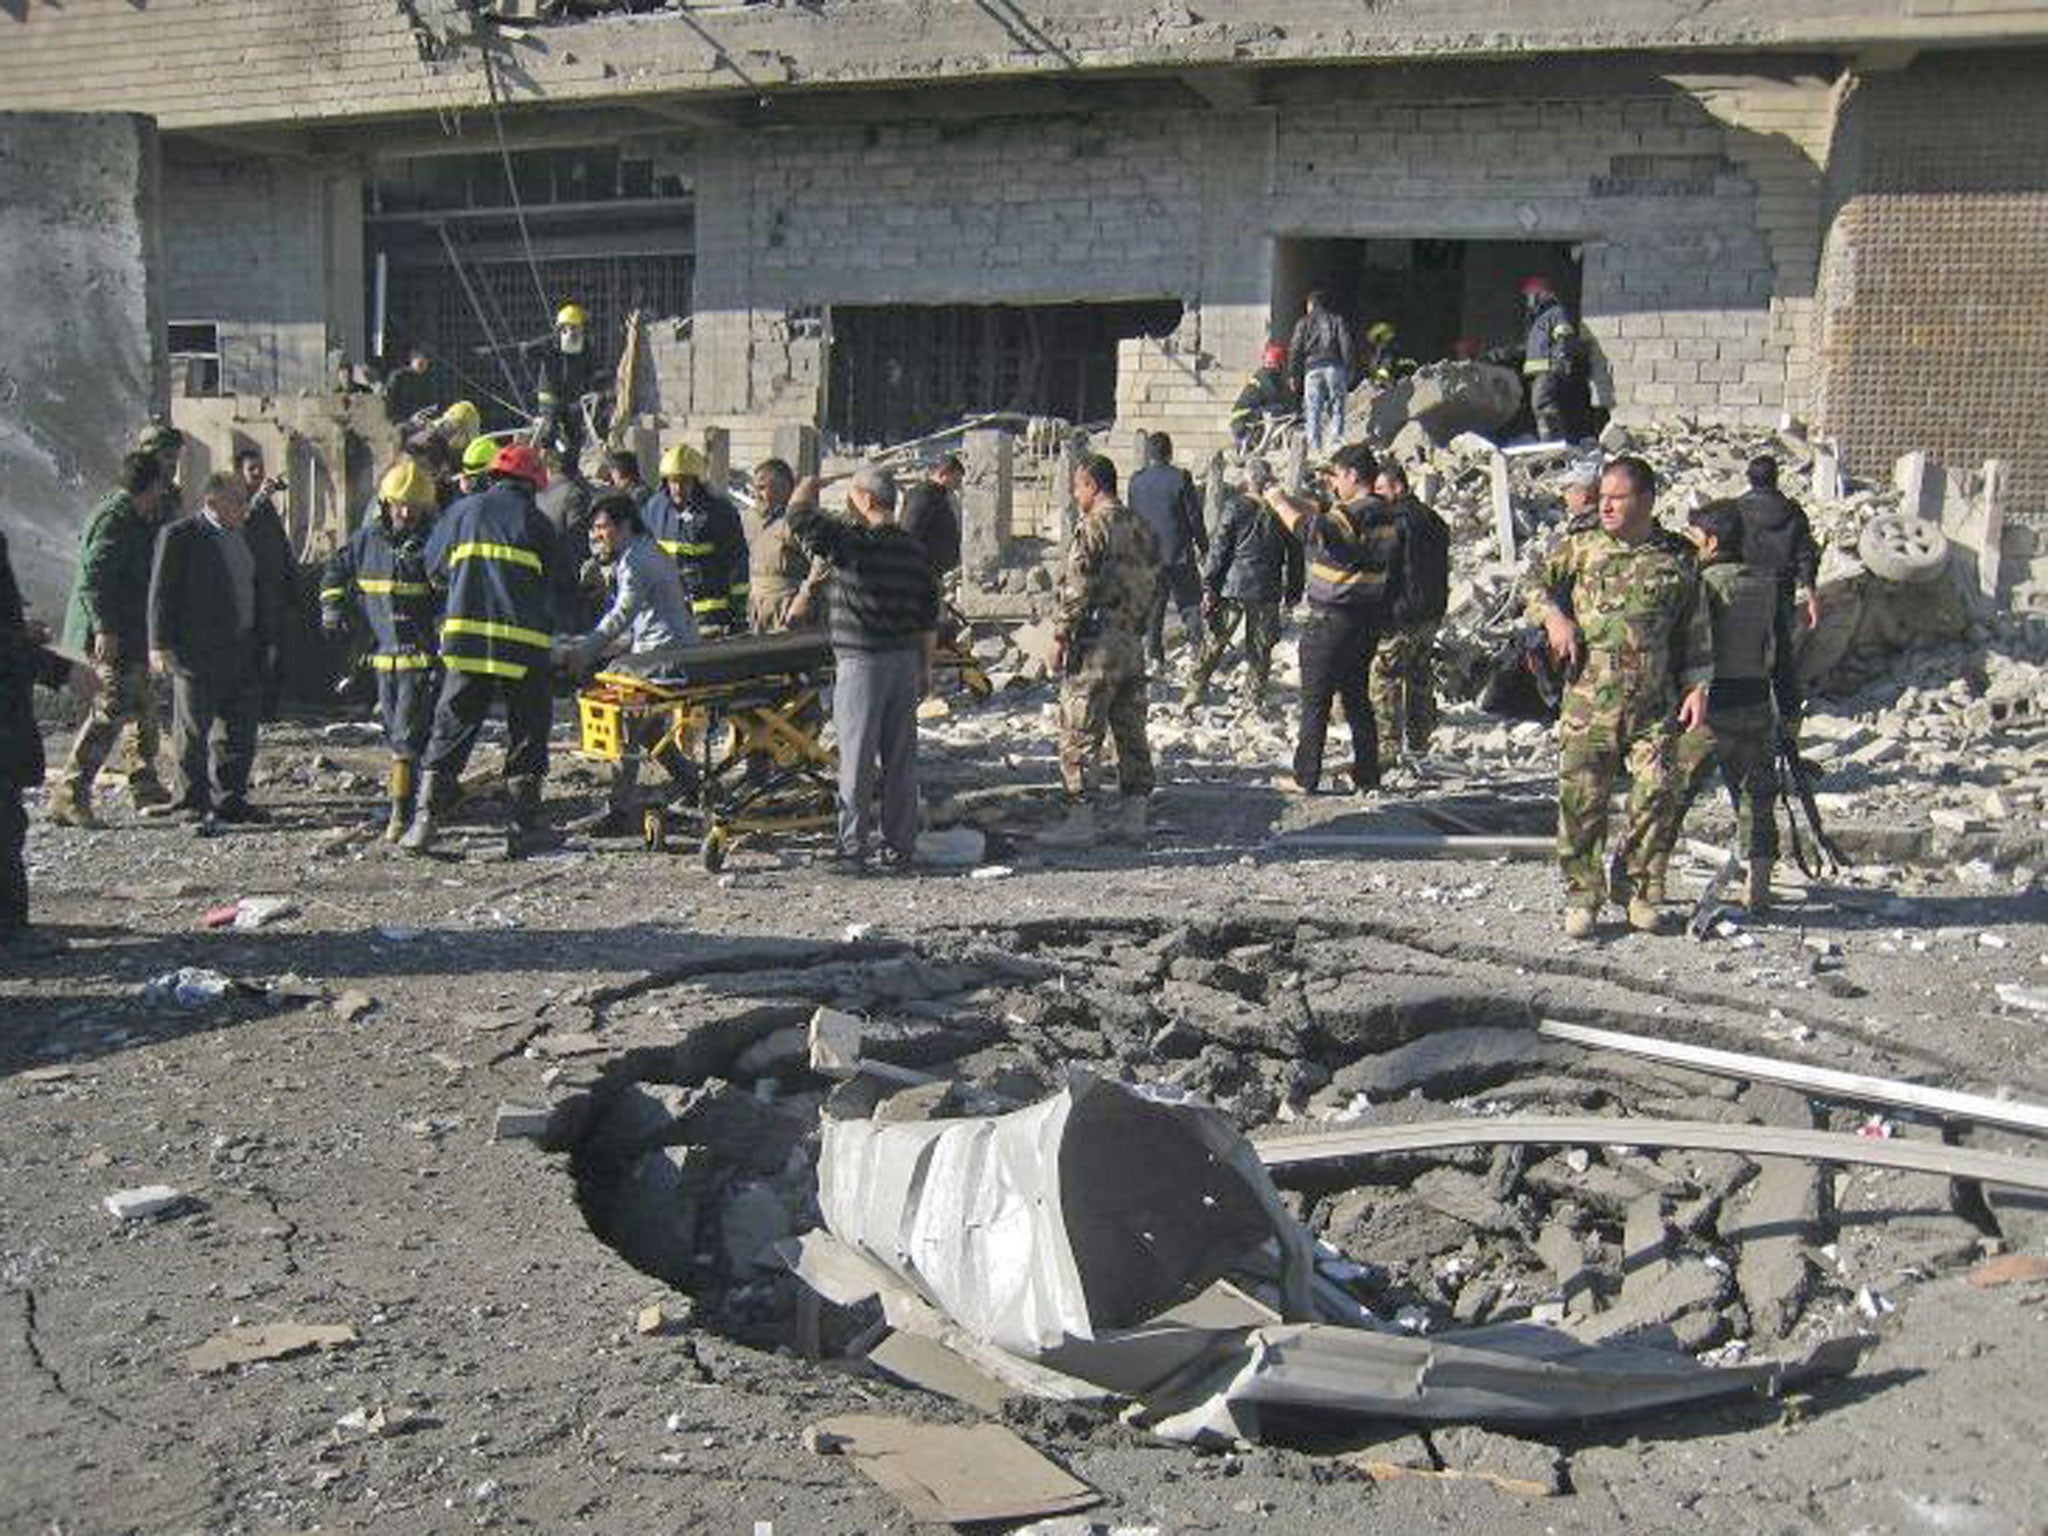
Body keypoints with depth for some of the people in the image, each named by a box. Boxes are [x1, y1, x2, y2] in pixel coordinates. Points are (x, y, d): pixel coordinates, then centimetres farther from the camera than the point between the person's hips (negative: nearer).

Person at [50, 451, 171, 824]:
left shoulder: (135, 520, 13)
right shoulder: (114, 520, -18)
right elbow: (93, 576, -25)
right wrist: (105, 629, -29)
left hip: (129, 635, 11)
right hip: (110, 637, -11)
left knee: (142, 707, 19)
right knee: (110, 712, -13)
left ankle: (145, 786, 31)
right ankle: (69, 796, -12)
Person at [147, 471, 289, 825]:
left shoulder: (244, 536, 13)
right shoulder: (178, 537, -8)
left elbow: (265, 588, 20)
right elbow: (161, 593, -10)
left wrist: (265, 638, 15)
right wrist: (160, 646, -14)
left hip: (243, 652, 7)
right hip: (196, 653, -7)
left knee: (240, 729, 11)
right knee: (193, 730, 2)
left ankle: (230, 799, 21)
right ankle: (193, 801, 12)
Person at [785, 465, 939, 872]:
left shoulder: (852, 543, -14)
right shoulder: (916, 552, 7)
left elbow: (799, 516, -9)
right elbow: (929, 620, 10)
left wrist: (808, 486, 12)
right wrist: (925, 669, 19)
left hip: (861, 663, -6)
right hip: (906, 663, 6)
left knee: (857, 760, 0)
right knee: (901, 759, 11)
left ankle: (853, 850, 4)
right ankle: (901, 847, 16)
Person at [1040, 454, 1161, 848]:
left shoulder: (1093, 527, -12)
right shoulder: (1141, 528, 13)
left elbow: (1076, 590, -17)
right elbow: (1152, 586, 16)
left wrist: (1060, 637, -11)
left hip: (1096, 645, -8)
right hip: (1133, 645, 8)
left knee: (1078, 735, -3)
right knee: (1131, 731, 12)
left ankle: (1080, 820, -3)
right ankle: (1132, 818, 16)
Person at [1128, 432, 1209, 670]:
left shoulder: (1136, 481, 0)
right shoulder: (1181, 478, -11)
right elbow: (1194, 517, -7)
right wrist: (1203, 546, 6)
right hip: (1178, 553, -3)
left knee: (1152, 607, 10)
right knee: (1189, 603, 6)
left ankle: (1154, 655, 10)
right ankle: (1196, 645, -2)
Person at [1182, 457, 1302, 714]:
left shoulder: (1235, 507, -6)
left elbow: (1219, 549, -5)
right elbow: (1294, 555, 7)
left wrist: (1209, 587, -1)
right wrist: (1293, 592, 16)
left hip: (1233, 587, -1)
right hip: (1267, 590, 1)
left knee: (1214, 642, 7)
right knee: (1260, 649, 11)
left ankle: (1194, 692, 7)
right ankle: (1254, 701, 13)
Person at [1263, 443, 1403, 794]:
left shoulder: (1355, 515, -18)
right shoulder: (1384, 515, 12)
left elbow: (1311, 530, -28)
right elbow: (1326, 516, 20)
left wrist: (1280, 503, -14)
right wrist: (1289, 499, 14)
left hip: (1332, 619, -9)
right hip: (1368, 619, 9)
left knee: (1315, 700, -1)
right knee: (1357, 697, 14)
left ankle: (1306, 778, 3)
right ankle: (1367, 776, 15)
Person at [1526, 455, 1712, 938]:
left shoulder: (1677, 559, 8)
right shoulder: (1581, 548, 7)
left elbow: (1696, 632, 12)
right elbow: (1535, 583, 14)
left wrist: (1698, 686, 5)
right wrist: (1554, 616, -5)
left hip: (1656, 706, 0)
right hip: (1588, 702, 0)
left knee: (1657, 797, -5)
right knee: (1580, 799, -1)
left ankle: (1643, 895, 12)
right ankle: (1582, 897, 12)